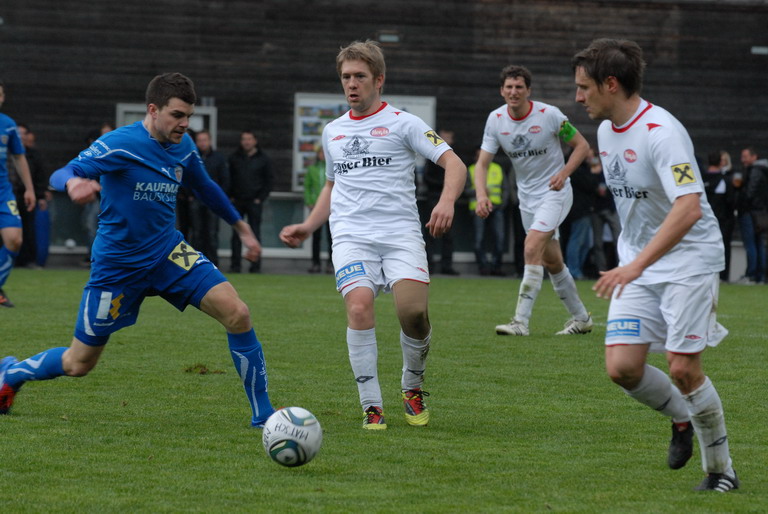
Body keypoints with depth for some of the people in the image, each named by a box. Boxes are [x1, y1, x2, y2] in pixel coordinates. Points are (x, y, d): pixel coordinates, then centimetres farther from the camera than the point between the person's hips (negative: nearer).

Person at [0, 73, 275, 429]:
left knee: (237, 314, -16)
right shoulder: (120, 145, -20)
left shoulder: (183, 146, 0)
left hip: (168, 253, 5)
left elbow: (205, 188, 20)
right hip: (117, 263, -5)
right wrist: (73, 182, -53)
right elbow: (60, 176, -28)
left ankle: (263, 415, -4)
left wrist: (242, 229, 26)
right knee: (78, 364, 6)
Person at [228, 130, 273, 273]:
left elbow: (268, 180, 5)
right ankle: (235, 264, 5)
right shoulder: (234, 158, 7)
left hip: (254, 202, -2)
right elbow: (229, 179, 10)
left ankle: (255, 264, 0)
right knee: (236, 234, 2)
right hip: (237, 201, 2)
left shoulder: (263, 159, 3)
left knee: (255, 233, -2)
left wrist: (261, 198, -4)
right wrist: (231, 197, 0)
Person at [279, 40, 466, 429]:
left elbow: (454, 164, -2)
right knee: (359, 306, -23)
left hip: (401, 233, -3)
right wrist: (308, 227, 24)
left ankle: (412, 386, 8)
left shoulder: (402, 123, 5)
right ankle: (371, 406, -16)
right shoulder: (332, 131, 20)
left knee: (413, 310, -22)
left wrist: (446, 201, -21)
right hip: (351, 236, 3)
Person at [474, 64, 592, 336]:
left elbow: (581, 145, -5)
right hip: (527, 196, 5)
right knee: (551, 261, 11)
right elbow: (482, 163, -5)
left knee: (532, 249, -21)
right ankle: (580, 317, 28)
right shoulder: (495, 119, -5)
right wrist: (481, 195, -22)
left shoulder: (549, 115, -16)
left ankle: (521, 321, -22)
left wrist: (564, 173, -20)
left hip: (554, 192, -5)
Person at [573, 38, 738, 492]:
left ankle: (721, 469, 7)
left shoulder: (661, 132, -22)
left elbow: (688, 207, -33)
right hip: (638, 265, 7)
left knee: (683, 368, -11)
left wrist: (637, 265, -39)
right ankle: (682, 418, 22)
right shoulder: (606, 130, 6)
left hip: (689, 259, -7)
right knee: (622, 366, -7)